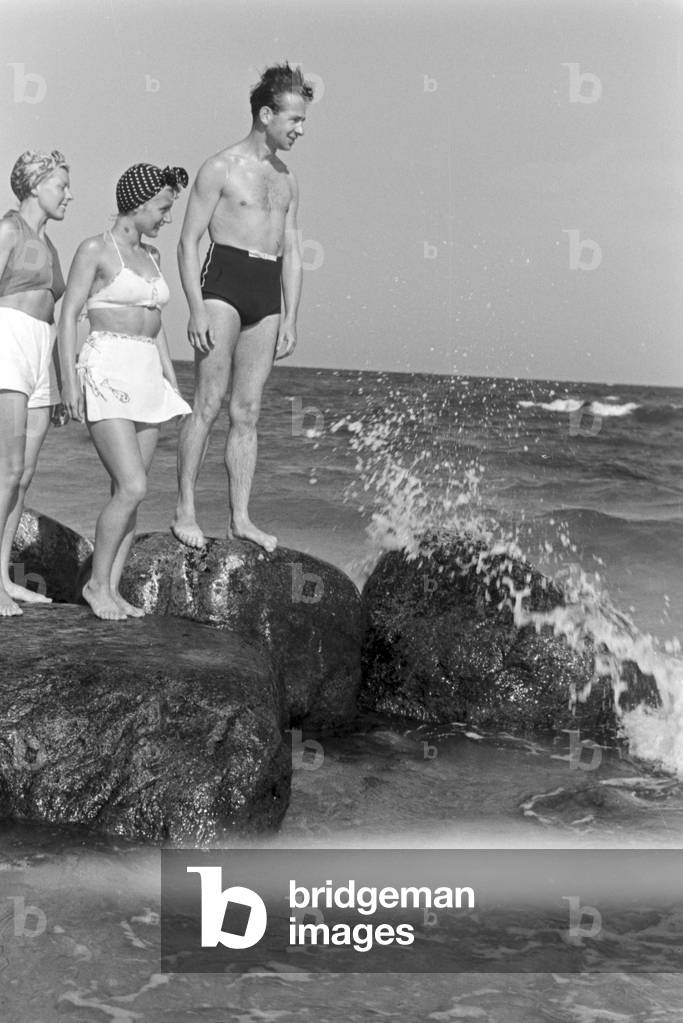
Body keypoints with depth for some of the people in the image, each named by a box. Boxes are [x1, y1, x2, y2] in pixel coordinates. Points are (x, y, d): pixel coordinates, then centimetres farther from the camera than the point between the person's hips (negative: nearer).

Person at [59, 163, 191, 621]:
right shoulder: (96, 249, -4)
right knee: (133, 488, -15)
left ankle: (113, 588, 10)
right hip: (107, 374, -7)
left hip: (148, 377, 7)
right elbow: (68, 315, -7)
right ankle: (96, 582, 0)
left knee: (129, 491, 4)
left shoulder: (151, 256, 16)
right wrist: (70, 379, -15)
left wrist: (173, 383, 17)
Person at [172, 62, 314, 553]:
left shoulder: (287, 180, 17)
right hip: (224, 283, -5)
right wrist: (196, 308, -13)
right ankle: (185, 512, -2)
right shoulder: (221, 168, 0)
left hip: (268, 296, 6)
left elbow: (292, 252, 19)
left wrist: (290, 317, 11)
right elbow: (189, 241, -4)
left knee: (247, 412, 5)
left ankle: (241, 518, 8)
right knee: (208, 405, -8)